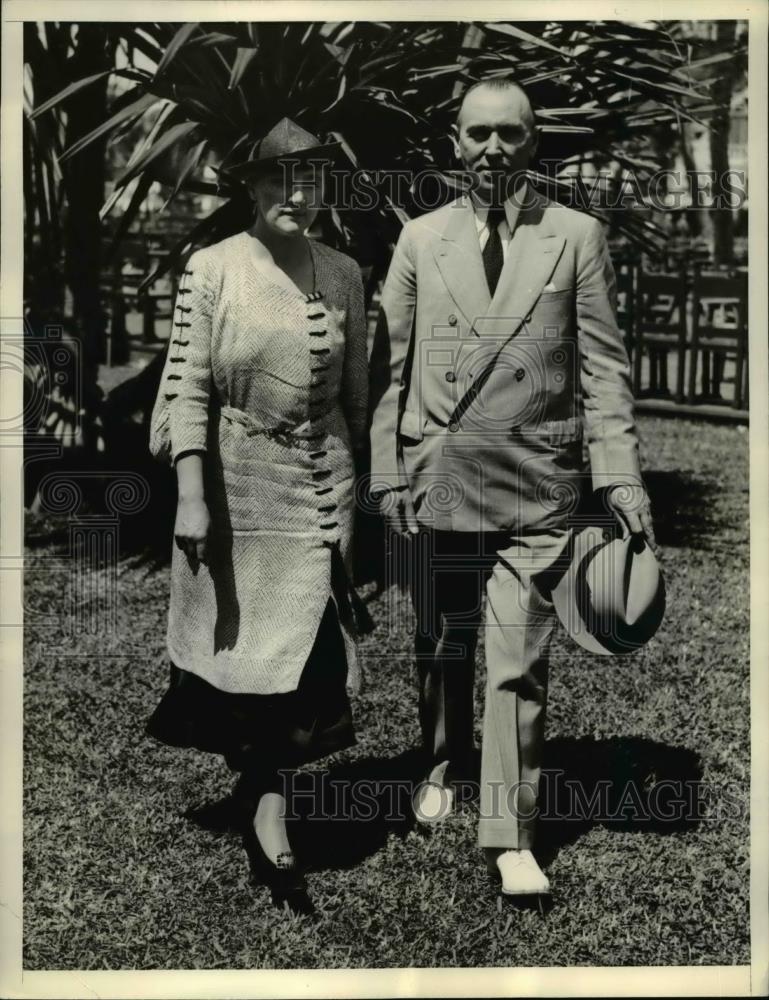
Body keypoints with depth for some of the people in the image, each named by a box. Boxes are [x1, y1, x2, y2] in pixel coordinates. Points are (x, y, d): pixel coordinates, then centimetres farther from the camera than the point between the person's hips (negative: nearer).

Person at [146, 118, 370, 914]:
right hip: (237, 487, -2)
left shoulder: (343, 274, 4)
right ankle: (267, 817, 27)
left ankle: (263, 806, 19)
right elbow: (187, 389, -10)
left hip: (321, 487, 3)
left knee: (306, 652, 3)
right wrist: (191, 498, -15)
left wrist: (365, 486, 12)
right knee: (243, 646, 8)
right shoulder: (211, 270, -6)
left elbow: (357, 392, 9)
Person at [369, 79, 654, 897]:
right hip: (436, 482, 2)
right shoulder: (420, 239, 6)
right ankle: (444, 768, 41)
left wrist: (619, 475, -8)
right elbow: (390, 365, 6)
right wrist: (387, 473, -1)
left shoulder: (576, 238, 3)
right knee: (440, 646, 17)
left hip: (536, 489, -2)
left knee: (518, 664, -2)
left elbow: (602, 367, 0)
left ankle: (508, 835, 9)